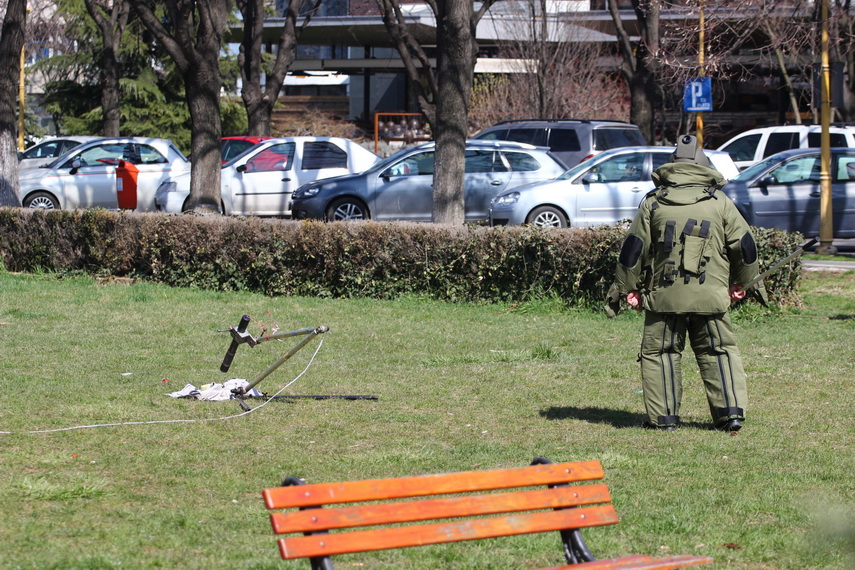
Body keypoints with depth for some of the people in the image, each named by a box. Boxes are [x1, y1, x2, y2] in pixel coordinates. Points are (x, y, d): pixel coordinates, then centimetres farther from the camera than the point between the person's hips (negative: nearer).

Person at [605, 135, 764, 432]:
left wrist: (627, 287, 13)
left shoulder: (653, 203, 4)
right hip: (711, 296, 1)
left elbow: (633, 249, 3)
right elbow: (745, 246, 8)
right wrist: (741, 282, 22)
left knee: (659, 352, 8)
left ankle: (664, 417, 4)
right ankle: (731, 412, 2)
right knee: (719, 352, 11)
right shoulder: (720, 203, 6)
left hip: (664, 296, -1)